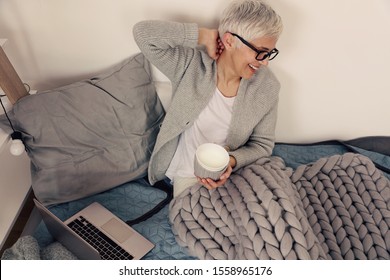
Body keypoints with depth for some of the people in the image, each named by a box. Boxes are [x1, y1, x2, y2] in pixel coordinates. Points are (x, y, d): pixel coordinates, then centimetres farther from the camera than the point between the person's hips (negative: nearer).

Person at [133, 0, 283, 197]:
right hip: (188, 175, -2)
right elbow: (143, 32, -25)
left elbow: (262, 144, -5)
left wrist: (231, 162, -24)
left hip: (237, 170, 2)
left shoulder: (267, 87, -12)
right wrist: (204, 36, -26)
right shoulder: (190, 64, -16)